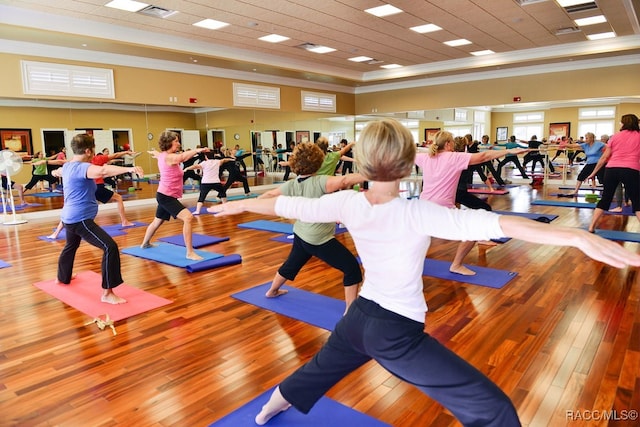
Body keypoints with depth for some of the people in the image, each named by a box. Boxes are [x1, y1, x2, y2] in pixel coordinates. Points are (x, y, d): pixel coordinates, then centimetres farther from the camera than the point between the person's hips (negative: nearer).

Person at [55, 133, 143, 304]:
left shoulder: (68, 166, 12)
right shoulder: (81, 167, -19)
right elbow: (102, 170, -42)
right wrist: (129, 169, -52)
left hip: (69, 217, 11)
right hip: (81, 219, -11)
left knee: (71, 246, 35)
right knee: (110, 247, -20)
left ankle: (63, 277, 59)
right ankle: (107, 293, -21)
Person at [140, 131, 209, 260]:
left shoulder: (163, 155, 7)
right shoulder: (169, 157, -22)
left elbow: (156, 154, 32)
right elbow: (183, 156, -42)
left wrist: (153, 153, 52)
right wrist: (197, 150, -53)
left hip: (164, 195, 11)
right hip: (167, 197, -11)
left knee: (158, 221, 30)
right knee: (188, 217, -26)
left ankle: (145, 243, 53)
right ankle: (190, 253, -28)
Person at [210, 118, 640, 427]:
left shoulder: (346, 203, -9)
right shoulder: (416, 214, -23)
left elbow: (286, 205, 2)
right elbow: (492, 224, -34)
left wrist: (237, 205, 18)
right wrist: (581, 238, -38)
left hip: (359, 317, 6)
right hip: (398, 334, -6)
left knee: (323, 365, 35)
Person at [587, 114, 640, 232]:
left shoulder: (615, 136, 12)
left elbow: (604, 157, 9)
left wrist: (594, 173, 14)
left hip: (612, 169, 2)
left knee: (605, 199, 10)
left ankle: (591, 227, 7)